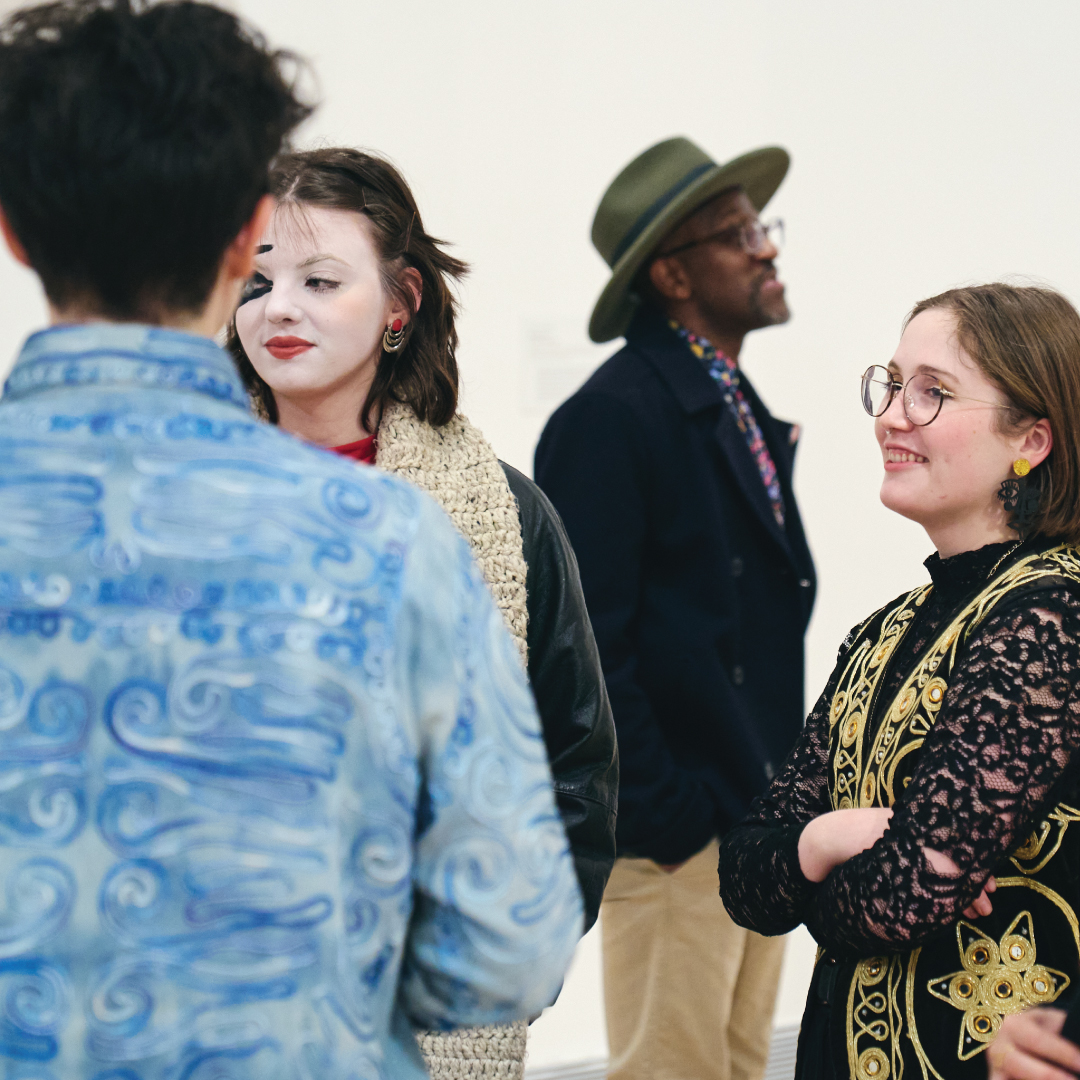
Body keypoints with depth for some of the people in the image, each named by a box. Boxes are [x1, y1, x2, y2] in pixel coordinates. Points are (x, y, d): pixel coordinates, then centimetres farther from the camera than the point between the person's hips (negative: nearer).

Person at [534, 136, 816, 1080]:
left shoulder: (746, 414, 15)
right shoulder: (612, 416, -13)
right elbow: (587, 646, -17)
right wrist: (658, 816, -18)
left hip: (762, 823, 9)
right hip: (674, 839, -9)